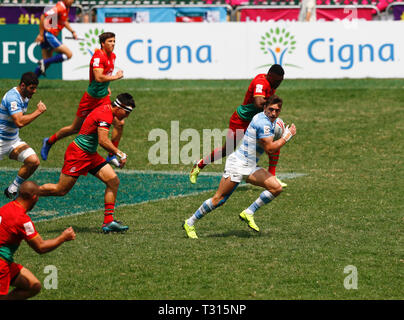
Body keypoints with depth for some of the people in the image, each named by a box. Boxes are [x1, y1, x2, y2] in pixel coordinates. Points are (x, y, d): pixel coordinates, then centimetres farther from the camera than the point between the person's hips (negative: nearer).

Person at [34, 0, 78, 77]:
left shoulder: (66, 8, 12)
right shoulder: (60, 7, -18)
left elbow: (64, 22, 30)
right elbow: (43, 17, -23)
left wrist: (72, 31, 18)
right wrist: (41, 34, -22)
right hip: (48, 35, -10)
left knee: (47, 61, 12)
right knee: (68, 54, -11)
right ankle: (44, 62, -11)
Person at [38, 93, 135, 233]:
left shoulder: (107, 110, 10)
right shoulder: (105, 115, -21)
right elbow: (103, 141, -30)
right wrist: (119, 153, -24)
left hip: (90, 154, 10)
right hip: (78, 153, -10)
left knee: (114, 181, -3)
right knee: (60, 190, -4)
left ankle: (108, 222, -3)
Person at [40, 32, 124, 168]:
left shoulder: (112, 56, 7)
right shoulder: (98, 57, -21)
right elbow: (99, 77, -33)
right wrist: (116, 77, -24)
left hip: (104, 98, 7)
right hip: (91, 97, -7)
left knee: (119, 123, -7)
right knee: (75, 128, 5)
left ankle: (112, 156, 6)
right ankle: (49, 142, 28)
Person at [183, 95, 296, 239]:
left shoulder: (268, 120, 11)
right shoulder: (263, 123, -20)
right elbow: (270, 148, -21)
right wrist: (287, 136, -12)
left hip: (251, 167, 9)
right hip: (238, 164, -9)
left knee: (276, 188, -6)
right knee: (218, 200, -8)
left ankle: (248, 213, 3)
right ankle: (189, 224, 5)